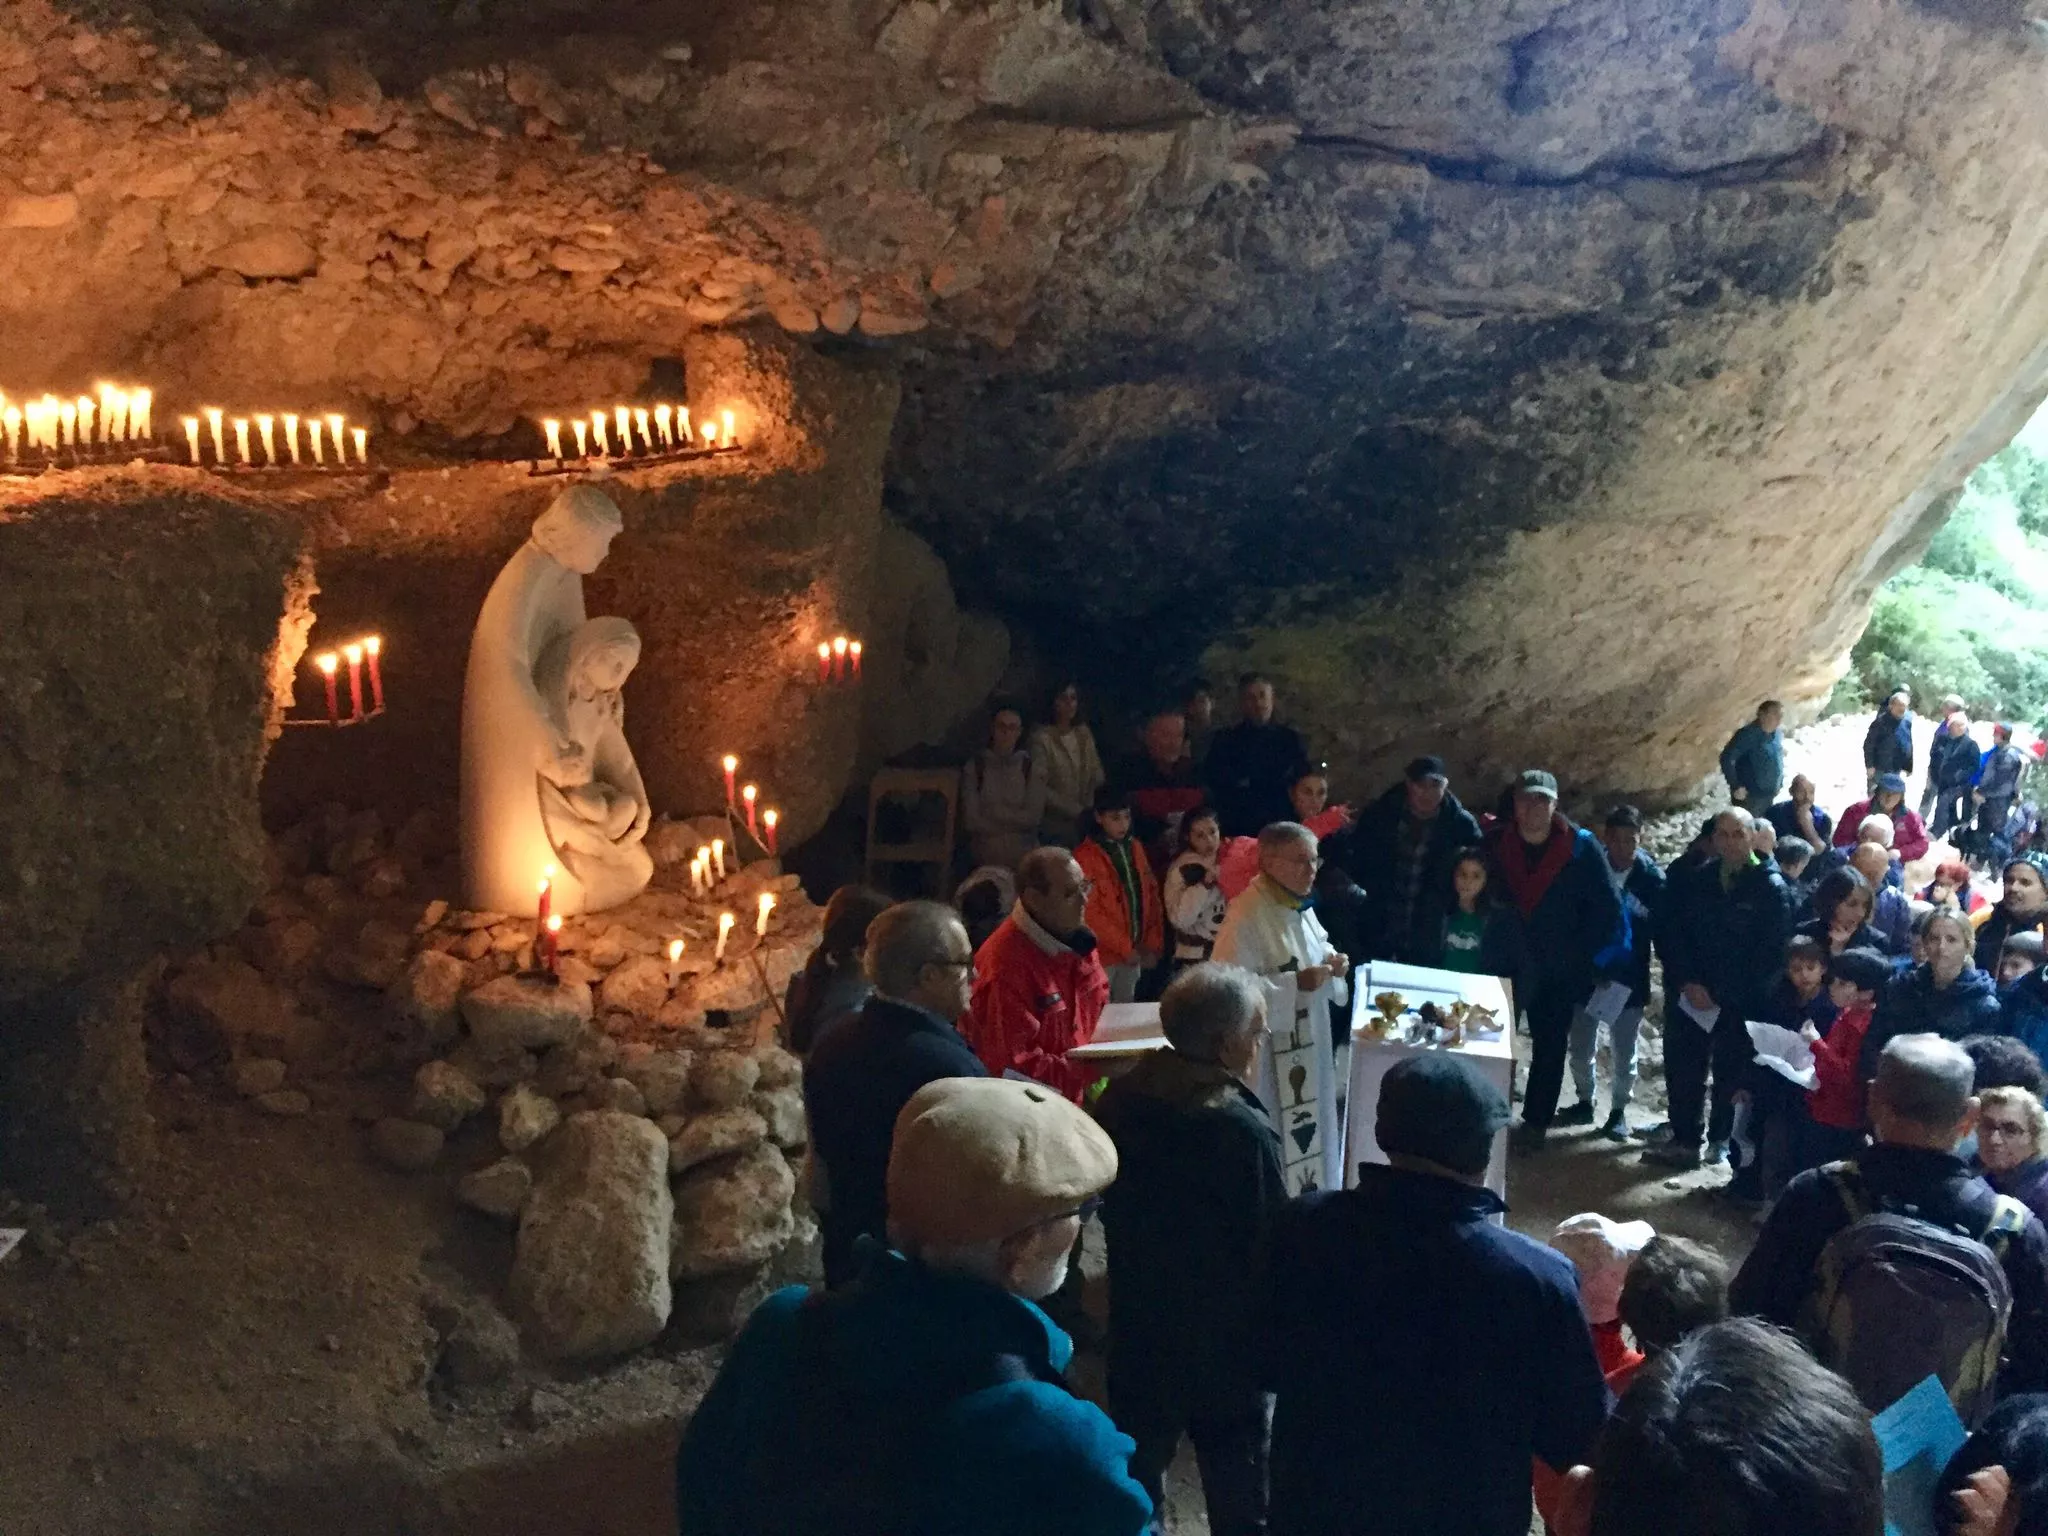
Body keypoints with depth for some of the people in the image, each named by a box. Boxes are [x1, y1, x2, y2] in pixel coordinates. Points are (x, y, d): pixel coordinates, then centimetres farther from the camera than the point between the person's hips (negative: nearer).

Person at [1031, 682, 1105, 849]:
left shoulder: (1084, 733, 7)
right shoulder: (1042, 738, -11)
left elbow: (1097, 773, 11)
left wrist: (1089, 808, -4)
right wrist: (1075, 810, -13)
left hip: (1084, 823, 5)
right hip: (1055, 827, -5)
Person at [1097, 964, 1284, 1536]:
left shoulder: (1120, 1099, -9)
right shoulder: (1245, 1132, -27)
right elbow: (1272, 1247, -17)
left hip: (1138, 1328, 6)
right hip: (1226, 1344, -5)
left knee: (1134, 1482, 24)